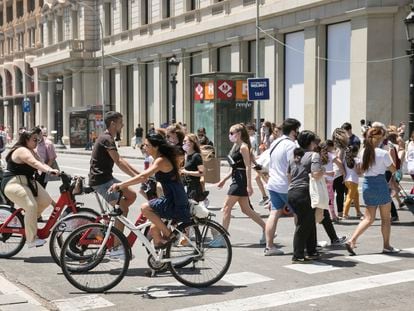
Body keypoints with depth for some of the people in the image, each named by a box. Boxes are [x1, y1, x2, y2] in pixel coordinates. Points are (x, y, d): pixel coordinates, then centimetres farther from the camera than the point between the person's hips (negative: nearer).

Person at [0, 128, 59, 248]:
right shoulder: (22, 151, -16)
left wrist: (53, 171, -15)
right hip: (13, 184, -10)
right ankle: (31, 240, -20)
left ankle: (24, 220, 13)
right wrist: (50, 170, -48)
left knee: (46, 200, -5)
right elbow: (35, 163, -34)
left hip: (28, 182, 10)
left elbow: (42, 164, 3)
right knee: (31, 206, -25)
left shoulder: (32, 151, 16)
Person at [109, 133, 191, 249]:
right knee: (154, 228, 18)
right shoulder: (160, 160, 15)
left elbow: (143, 177, -28)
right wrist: (124, 185, 8)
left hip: (176, 205, -10)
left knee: (145, 208, -18)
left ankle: (168, 235, -9)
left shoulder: (161, 161, -16)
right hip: (174, 201, 10)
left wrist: (121, 184, -26)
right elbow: (144, 175, 18)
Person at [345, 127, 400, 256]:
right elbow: (393, 170, -2)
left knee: (369, 218, 12)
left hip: (366, 184, 5)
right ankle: (386, 246, 21)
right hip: (380, 184, -5)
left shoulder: (364, 152, 1)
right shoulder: (383, 153, -14)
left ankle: (351, 240, -3)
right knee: (386, 218, 12)